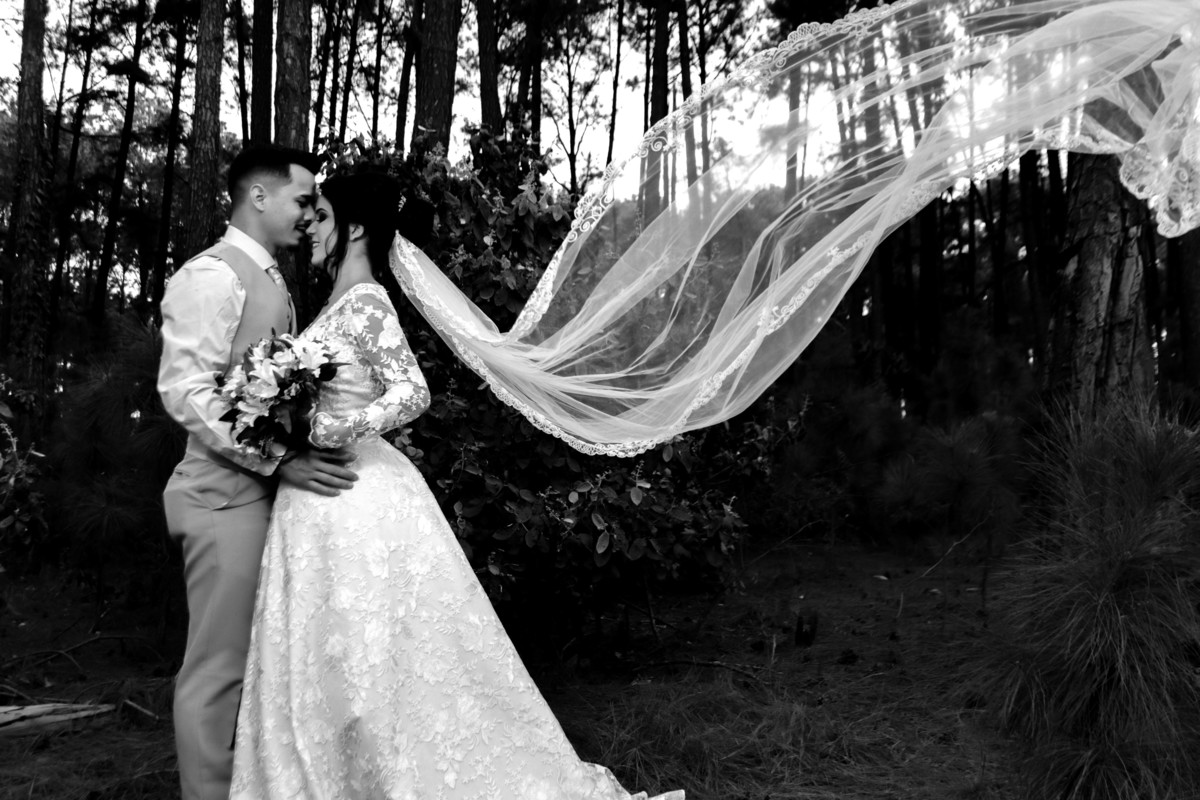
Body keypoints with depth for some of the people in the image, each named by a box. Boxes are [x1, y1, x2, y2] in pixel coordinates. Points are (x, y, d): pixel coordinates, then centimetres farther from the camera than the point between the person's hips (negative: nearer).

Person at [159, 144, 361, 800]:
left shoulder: (267, 279, 17)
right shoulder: (213, 275, -12)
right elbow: (184, 390, -20)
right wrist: (278, 458, -24)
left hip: (265, 490, 9)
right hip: (227, 494, -9)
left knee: (256, 658, 16)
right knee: (219, 665, 0)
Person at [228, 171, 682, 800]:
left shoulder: (363, 301, -14)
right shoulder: (344, 301, 13)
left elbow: (412, 393, -23)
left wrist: (319, 432, -24)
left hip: (355, 505, -9)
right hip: (330, 498, 9)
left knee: (363, 665, 1)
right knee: (331, 666, 16)